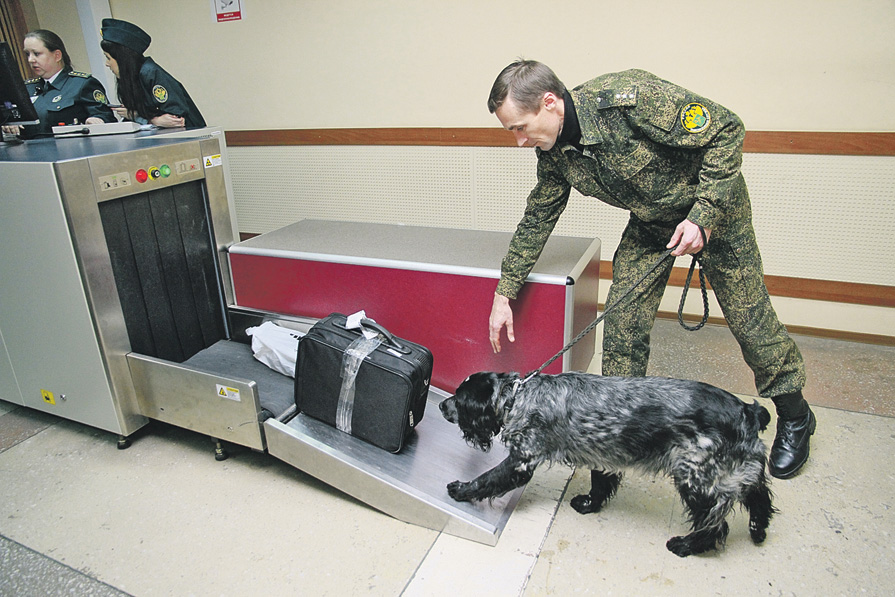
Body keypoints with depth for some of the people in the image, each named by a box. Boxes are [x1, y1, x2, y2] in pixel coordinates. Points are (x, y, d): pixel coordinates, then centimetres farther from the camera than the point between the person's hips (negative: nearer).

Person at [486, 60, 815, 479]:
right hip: (650, 220, 5)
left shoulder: (629, 98, -34)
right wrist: (504, 294, -4)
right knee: (622, 323, -3)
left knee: (748, 315, 4)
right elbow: (537, 218, -2)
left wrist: (702, 216, -29)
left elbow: (726, 130, -25)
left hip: (713, 205, -5)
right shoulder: (554, 153, -13)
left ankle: (794, 416, 28)